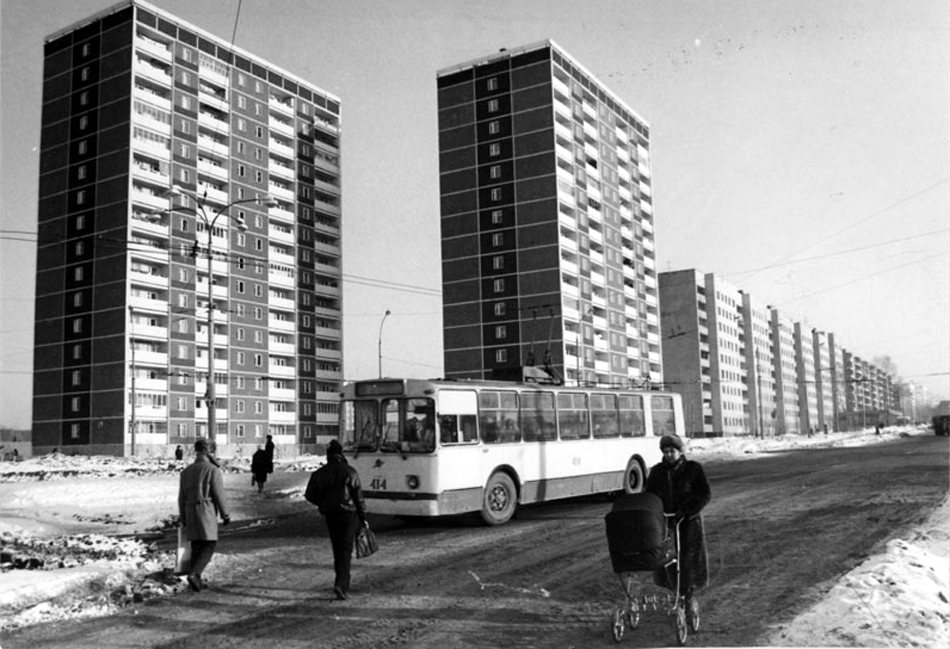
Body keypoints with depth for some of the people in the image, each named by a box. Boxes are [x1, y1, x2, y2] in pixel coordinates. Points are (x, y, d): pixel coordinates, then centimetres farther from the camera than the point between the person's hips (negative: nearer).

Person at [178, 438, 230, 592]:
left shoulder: (186, 471, 9)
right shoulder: (213, 470, -9)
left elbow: (182, 497, 12)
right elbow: (219, 495, -11)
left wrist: (183, 518, 18)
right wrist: (225, 514, -1)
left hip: (190, 510, 6)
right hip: (207, 510, -6)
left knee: (196, 545, 13)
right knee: (209, 546, -1)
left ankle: (197, 580, 12)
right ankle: (193, 574, -17)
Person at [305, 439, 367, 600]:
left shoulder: (319, 473, 1)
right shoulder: (349, 472, -9)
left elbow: (310, 495, 3)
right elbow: (358, 496, -7)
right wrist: (363, 517, 1)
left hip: (329, 515, 4)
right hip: (348, 514, -4)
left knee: (337, 549, 16)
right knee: (346, 550, -2)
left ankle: (344, 584, 23)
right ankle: (340, 584, -17)